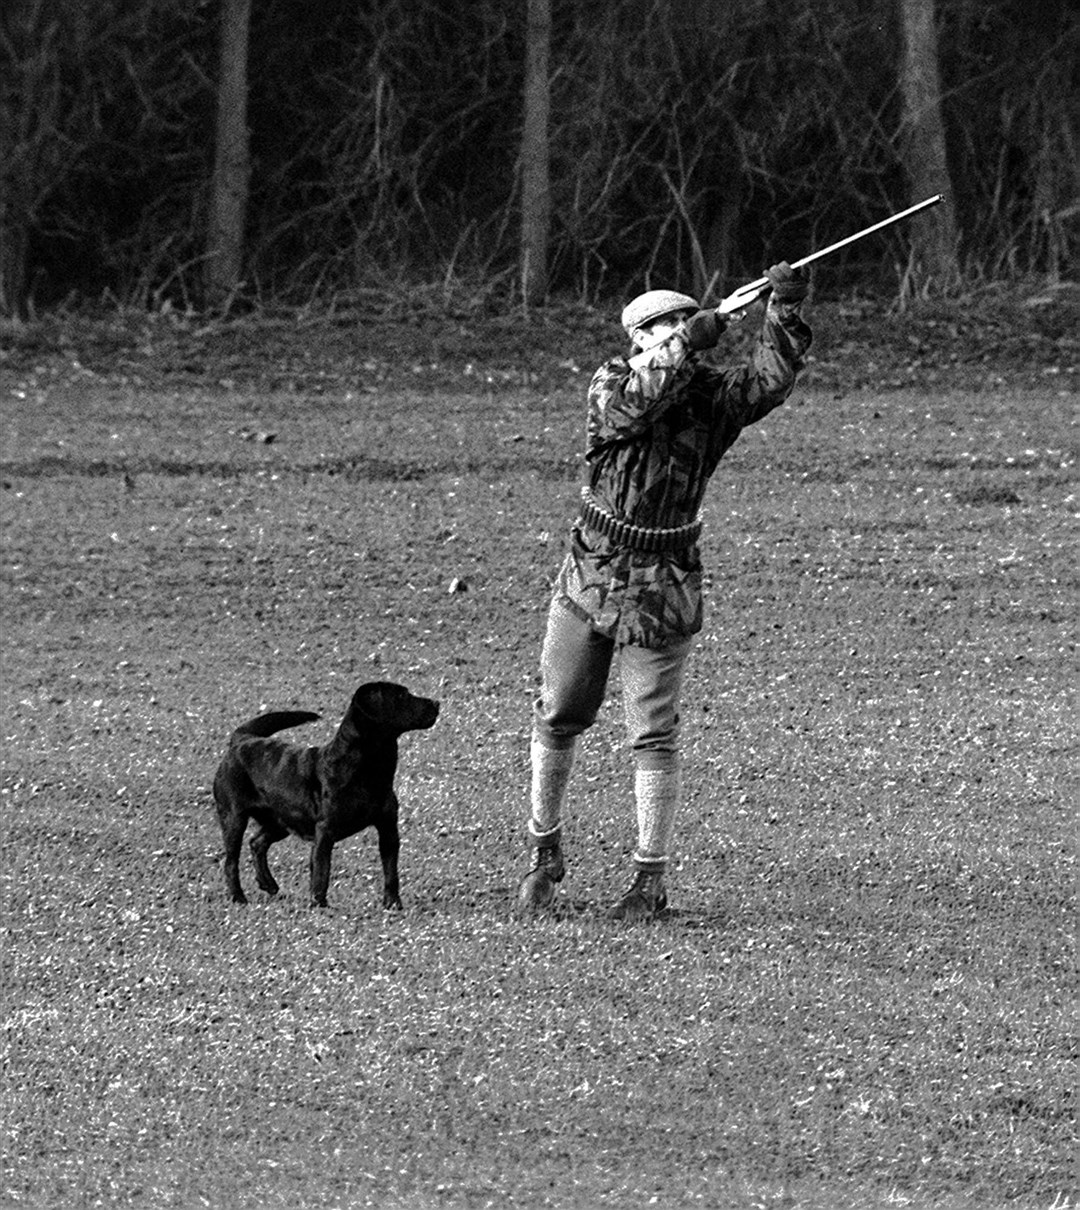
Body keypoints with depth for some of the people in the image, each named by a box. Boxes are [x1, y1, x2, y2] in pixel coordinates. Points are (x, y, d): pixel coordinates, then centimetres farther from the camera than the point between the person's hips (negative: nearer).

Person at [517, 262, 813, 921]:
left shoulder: (715, 395, -5)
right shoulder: (612, 383, -8)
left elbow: (771, 378, -22)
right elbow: (630, 406, -30)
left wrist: (786, 312, -37)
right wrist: (689, 345, -38)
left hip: (663, 589, -1)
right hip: (591, 574, 1)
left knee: (654, 737, 0)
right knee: (558, 718, 10)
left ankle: (651, 880, 8)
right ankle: (545, 854, 27)